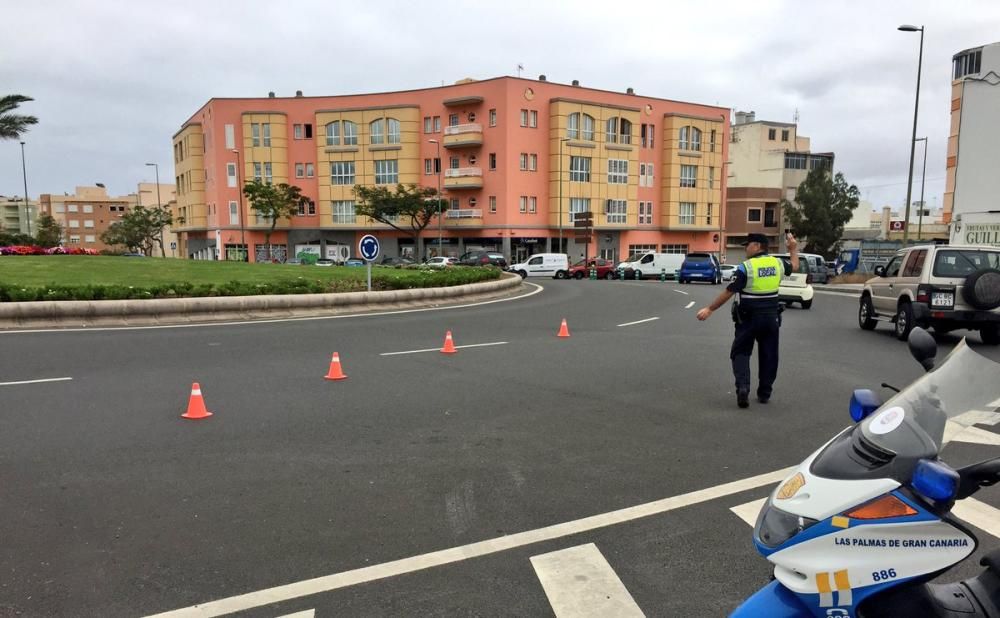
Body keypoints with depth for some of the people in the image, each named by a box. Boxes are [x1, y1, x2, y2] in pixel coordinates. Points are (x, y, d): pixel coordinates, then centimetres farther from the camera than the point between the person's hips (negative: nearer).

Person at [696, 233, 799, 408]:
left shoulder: (746, 267, -14)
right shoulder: (777, 263, 2)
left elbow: (728, 292, -15)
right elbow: (794, 267, 26)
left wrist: (710, 309, -7)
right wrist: (794, 249, 42)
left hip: (749, 318, -5)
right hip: (771, 317, 5)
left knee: (741, 353, 5)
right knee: (768, 355, 14)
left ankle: (742, 387, -14)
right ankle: (764, 393, 22)